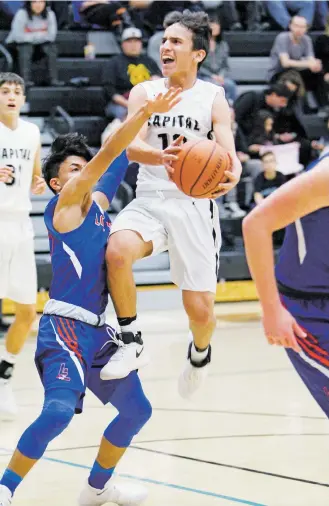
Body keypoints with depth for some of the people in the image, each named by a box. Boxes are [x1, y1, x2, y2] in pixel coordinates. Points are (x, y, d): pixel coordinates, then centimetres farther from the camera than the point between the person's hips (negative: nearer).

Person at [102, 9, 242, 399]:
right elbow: (132, 147, -11)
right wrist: (160, 157, -35)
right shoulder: (144, 93, 4)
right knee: (117, 251, -33)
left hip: (194, 205, -1)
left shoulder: (213, 98, 1)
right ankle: (131, 342, -14)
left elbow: (228, 152, -10)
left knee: (200, 311, -3)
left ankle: (200, 352, 35)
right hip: (149, 201, 1)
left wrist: (233, 174, -36)